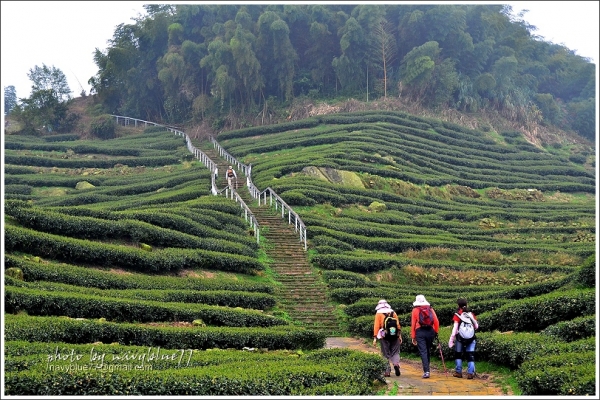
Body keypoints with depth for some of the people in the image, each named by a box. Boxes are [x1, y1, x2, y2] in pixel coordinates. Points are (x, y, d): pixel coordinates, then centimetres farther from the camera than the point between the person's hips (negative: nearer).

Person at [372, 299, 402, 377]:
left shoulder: (378, 314, 1)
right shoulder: (393, 313, 10)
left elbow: (376, 326, -6)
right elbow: (398, 325, 6)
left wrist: (375, 337, -8)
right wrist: (399, 335, 10)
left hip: (384, 336, -2)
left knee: (386, 354, 6)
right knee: (395, 352, 9)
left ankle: (387, 371, 3)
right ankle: (396, 364, -17)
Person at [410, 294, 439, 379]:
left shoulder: (415, 310, 4)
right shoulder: (430, 309, 10)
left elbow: (413, 324, 1)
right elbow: (436, 321, 1)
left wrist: (413, 337, 4)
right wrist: (436, 332, 9)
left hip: (420, 331, -3)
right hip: (430, 331, 3)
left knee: (423, 352, -4)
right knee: (428, 350, 17)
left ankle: (426, 371, -13)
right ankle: (426, 368, 27)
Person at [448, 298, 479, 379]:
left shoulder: (458, 314, -2)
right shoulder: (471, 314, 7)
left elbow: (455, 327, -8)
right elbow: (476, 327, 10)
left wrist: (451, 338, -7)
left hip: (460, 337, -2)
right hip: (471, 338, 2)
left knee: (458, 354, 13)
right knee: (470, 355, 4)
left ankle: (458, 372, 13)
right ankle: (470, 373, -4)